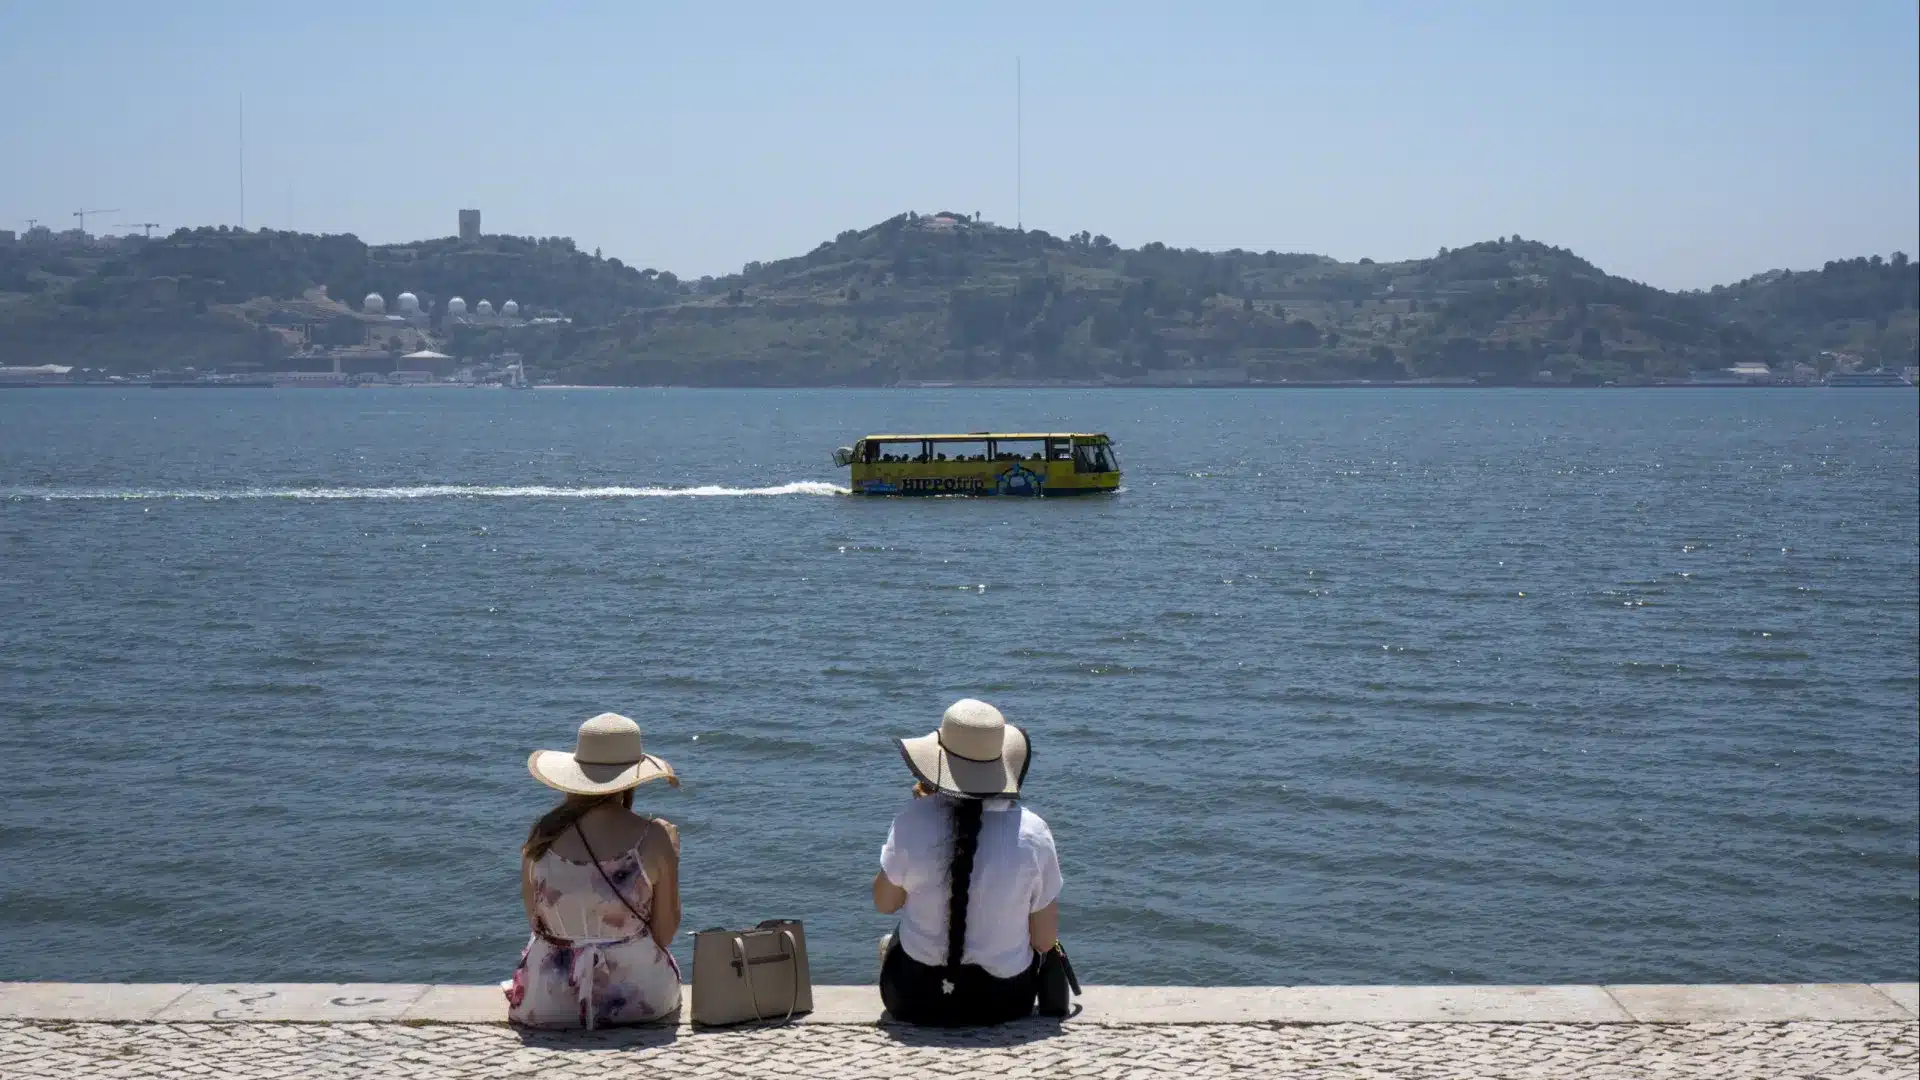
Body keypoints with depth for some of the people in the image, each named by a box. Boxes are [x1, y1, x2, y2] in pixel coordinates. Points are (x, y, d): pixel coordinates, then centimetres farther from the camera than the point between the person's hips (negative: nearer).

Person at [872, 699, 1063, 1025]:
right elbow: (1045, 941, -8)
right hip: (1006, 1003, 1)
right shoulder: (1033, 832, -16)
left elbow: (884, 903, 0)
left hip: (915, 1001, -1)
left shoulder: (913, 820, -18)